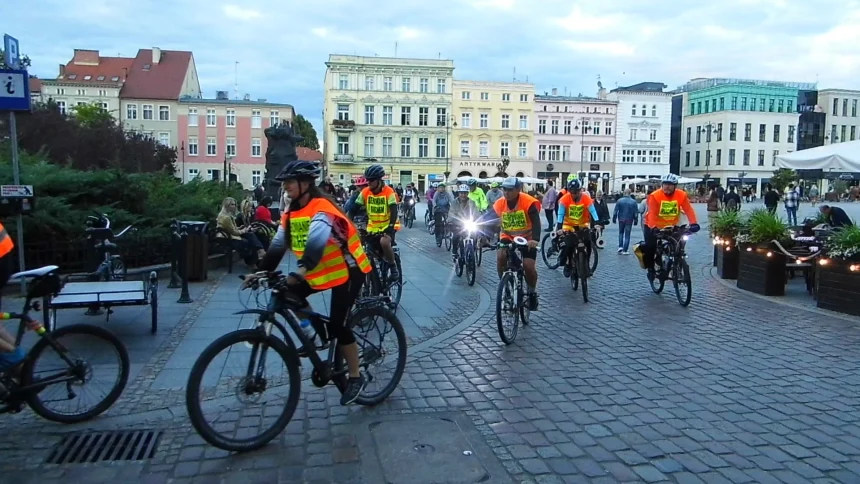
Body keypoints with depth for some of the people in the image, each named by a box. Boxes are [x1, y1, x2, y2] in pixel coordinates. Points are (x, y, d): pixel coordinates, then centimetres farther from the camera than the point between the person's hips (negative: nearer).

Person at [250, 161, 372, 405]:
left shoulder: (321, 207, -25)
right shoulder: (291, 212, 1)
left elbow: (316, 240, -42)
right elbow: (278, 245, 0)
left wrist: (302, 269, -55)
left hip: (347, 270, -8)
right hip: (322, 270, 8)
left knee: (337, 325, -11)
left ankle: (355, 377, 6)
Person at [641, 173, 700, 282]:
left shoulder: (681, 195, -14)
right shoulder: (655, 196, -22)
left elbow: (689, 210, -21)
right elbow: (652, 213, -30)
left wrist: (693, 223, -37)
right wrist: (653, 227, -45)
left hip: (671, 226, 3)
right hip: (654, 226, -2)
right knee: (650, 246, -10)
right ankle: (650, 268, 10)